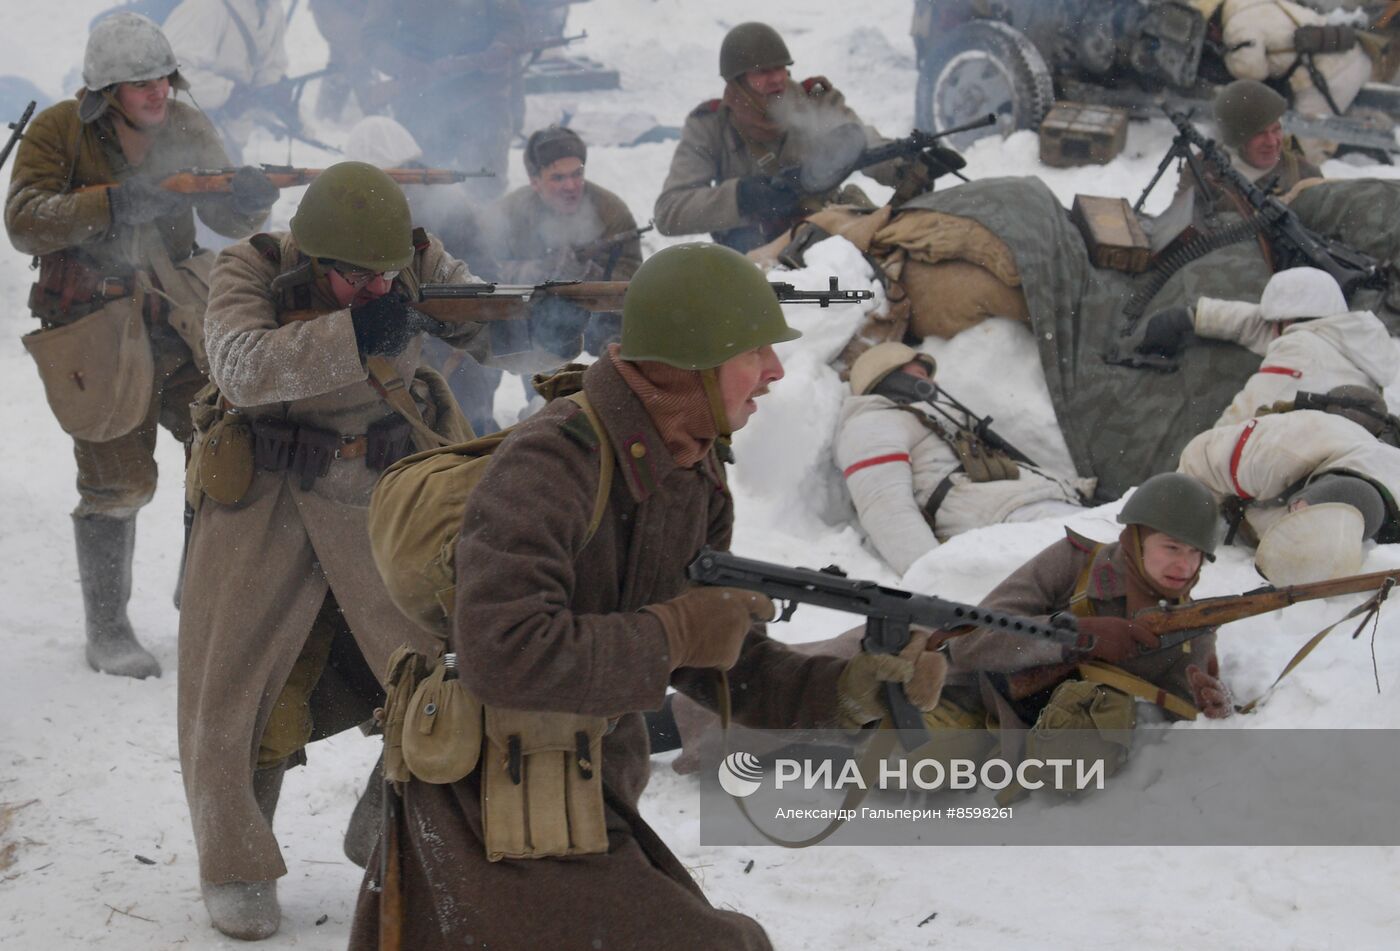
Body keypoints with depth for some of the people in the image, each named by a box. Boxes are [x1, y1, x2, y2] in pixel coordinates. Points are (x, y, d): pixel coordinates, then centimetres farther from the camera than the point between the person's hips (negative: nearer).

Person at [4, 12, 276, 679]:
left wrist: (249, 199, -24)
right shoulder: (57, 132, -9)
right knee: (118, 481, -3)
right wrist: (113, 202, -31)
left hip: (177, 318, 4)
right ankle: (107, 632, 12)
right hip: (97, 328, -4)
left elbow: (224, 219, 0)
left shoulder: (185, 129, 2)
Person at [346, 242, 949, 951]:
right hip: (501, 834, -9)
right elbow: (500, 655, -35)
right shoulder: (548, 464, -24)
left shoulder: (696, 482, 4)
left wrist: (852, 687, -9)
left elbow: (727, 668, 7)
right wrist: (674, 632, -25)